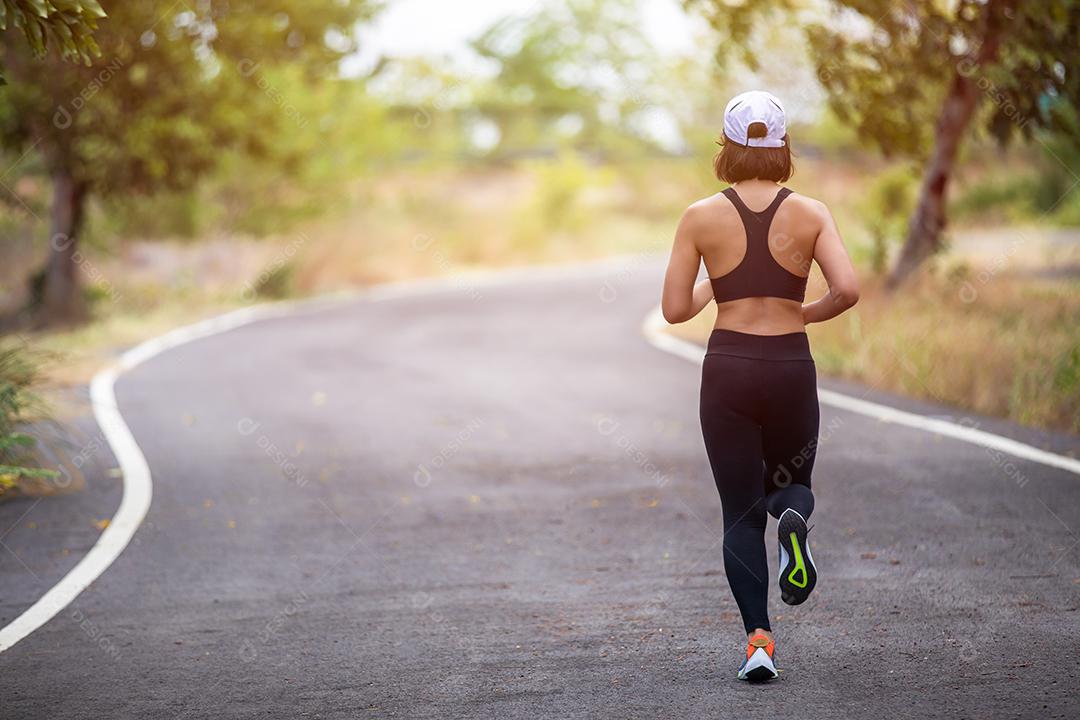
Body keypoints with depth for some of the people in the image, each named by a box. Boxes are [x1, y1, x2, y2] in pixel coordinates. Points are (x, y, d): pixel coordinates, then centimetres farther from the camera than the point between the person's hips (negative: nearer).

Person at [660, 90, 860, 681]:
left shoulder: (701, 217, -3)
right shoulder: (810, 214, -2)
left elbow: (674, 309, -2)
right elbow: (847, 289, -13)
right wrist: (807, 314, 7)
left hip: (728, 369, 0)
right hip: (791, 367, 0)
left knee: (741, 513, 7)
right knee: (790, 480, 23)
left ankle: (759, 638, -9)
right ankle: (793, 517, -15)